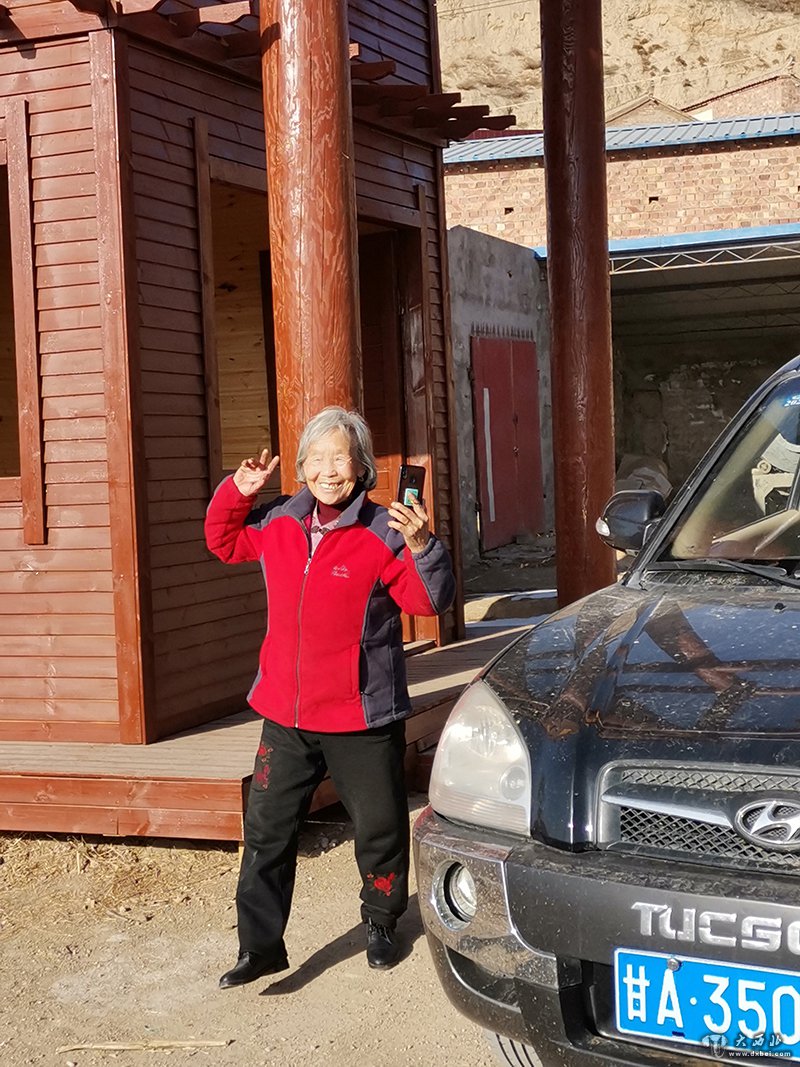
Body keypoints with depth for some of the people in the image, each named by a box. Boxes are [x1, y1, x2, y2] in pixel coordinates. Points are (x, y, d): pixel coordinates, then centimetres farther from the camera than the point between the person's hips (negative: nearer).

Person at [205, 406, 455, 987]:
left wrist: (422, 546, -34)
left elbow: (431, 599, -17)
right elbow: (224, 541, 20)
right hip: (286, 715, 4)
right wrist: (236, 493, 2)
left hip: (362, 719, -4)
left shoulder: (384, 534, -13)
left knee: (379, 829, 12)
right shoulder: (278, 523, 3)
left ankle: (382, 926, 35)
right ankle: (261, 946, 17)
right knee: (266, 830, 6)